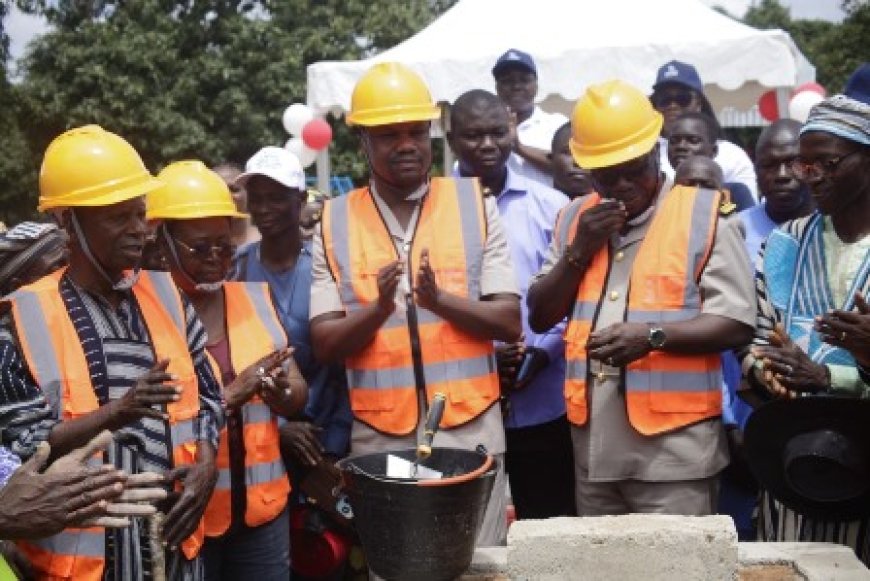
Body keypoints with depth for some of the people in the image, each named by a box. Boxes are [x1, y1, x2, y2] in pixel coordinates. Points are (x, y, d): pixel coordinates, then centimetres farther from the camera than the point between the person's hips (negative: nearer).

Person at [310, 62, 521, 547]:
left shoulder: (475, 205, 2)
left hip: (470, 429, 0)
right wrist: (379, 308, -18)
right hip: (378, 437, 1)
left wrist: (440, 299, -18)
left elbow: (510, 323, -1)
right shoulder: (335, 222, 3)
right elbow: (324, 344, 0)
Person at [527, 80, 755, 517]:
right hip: (593, 446, 5)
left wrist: (653, 335, -22)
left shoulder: (705, 214, -3)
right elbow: (540, 317, 9)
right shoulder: (575, 218, 12)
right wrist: (579, 250, -5)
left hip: (674, 448, -5)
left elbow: (736, 323, -8)